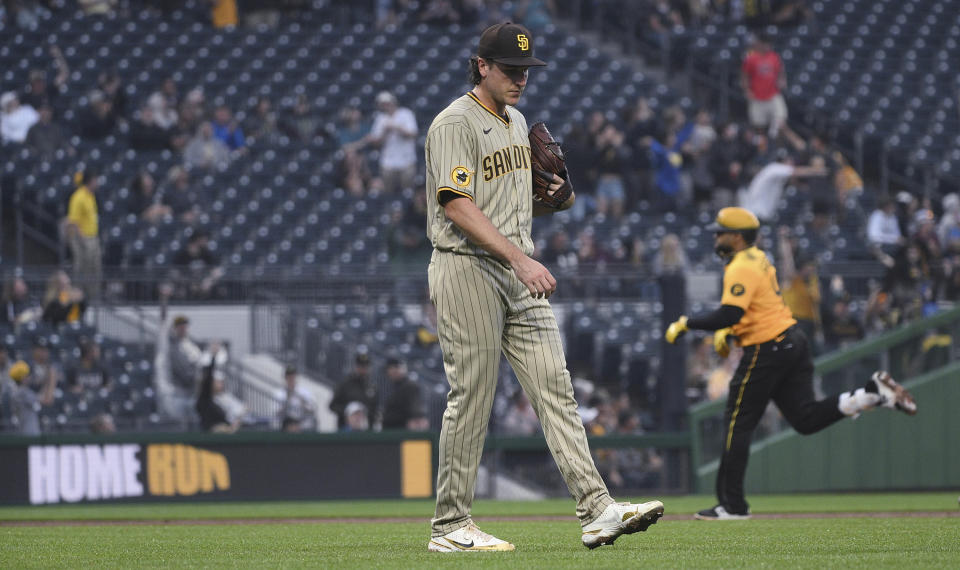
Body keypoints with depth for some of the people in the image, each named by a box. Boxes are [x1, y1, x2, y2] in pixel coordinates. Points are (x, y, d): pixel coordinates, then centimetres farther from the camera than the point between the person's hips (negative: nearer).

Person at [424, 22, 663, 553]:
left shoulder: (516, 121, 18)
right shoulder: (455, 124, -10)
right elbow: (457, 207, -21)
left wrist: (553, 201, 4)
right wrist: (520, 259, -28)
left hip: (519, 273, 8)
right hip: (466, 270, -8)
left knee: (555, 389, -2)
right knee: (471, 399, -5)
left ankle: (596, 510, -9)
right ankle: (450, 527, 4)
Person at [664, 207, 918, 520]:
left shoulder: (741, 269, -15)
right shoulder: (757, 259, 16)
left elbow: (729, 314, -26)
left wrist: (686, 324, -19)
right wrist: (726, 330, 14)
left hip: (767, 350, -9)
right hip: (793, 340, 9)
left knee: (737, 424, -2)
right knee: (806, 418, 6)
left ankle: (732, 504, 0)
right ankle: (874, 392, -6)